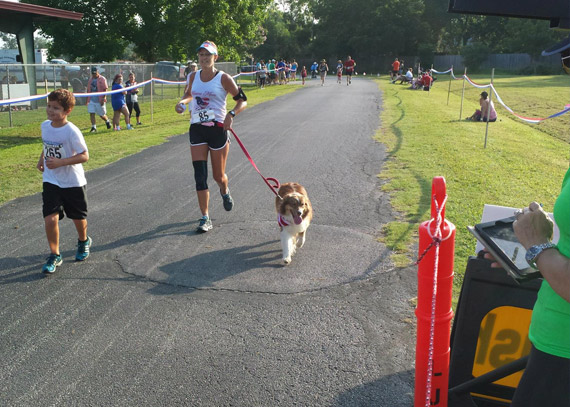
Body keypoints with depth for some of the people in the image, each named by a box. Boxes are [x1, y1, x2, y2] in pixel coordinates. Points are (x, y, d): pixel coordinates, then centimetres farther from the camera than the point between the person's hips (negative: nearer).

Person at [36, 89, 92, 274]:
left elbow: (84, 156, -20)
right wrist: (41, 159, 7)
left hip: (73, 182, -4)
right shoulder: (45, 126, 0)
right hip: (51, 181, 4)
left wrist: (60, 162, -27)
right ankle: (54, 255, 8)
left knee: (78, 217, 14)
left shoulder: (72, 131, -20)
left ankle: (83, 241, 44)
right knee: (50, 219, -8)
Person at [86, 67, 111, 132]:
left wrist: (103, 99, -18)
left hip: (99, 100, -5)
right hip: (91, 100, 5)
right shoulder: (91, 79, 12)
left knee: (101, 114, 3)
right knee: (91, 113, -2)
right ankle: (93, 127, 5)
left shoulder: (102, 79, -6)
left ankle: (107, 121, 33)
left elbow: (105, 90, -11)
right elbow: (88, 89, 17)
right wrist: (88, 99, 13)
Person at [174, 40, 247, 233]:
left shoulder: (223, 78, -6)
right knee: (200, 175, -5)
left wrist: (231, 114, -22)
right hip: (197, 129, 3)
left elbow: (242, 100, -4)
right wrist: (182, 102, 4)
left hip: (217, 129, -3)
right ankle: (205, 218, 1)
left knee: (218, 175, 6)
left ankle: (225, 192, 44)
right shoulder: (193, 77, 7)